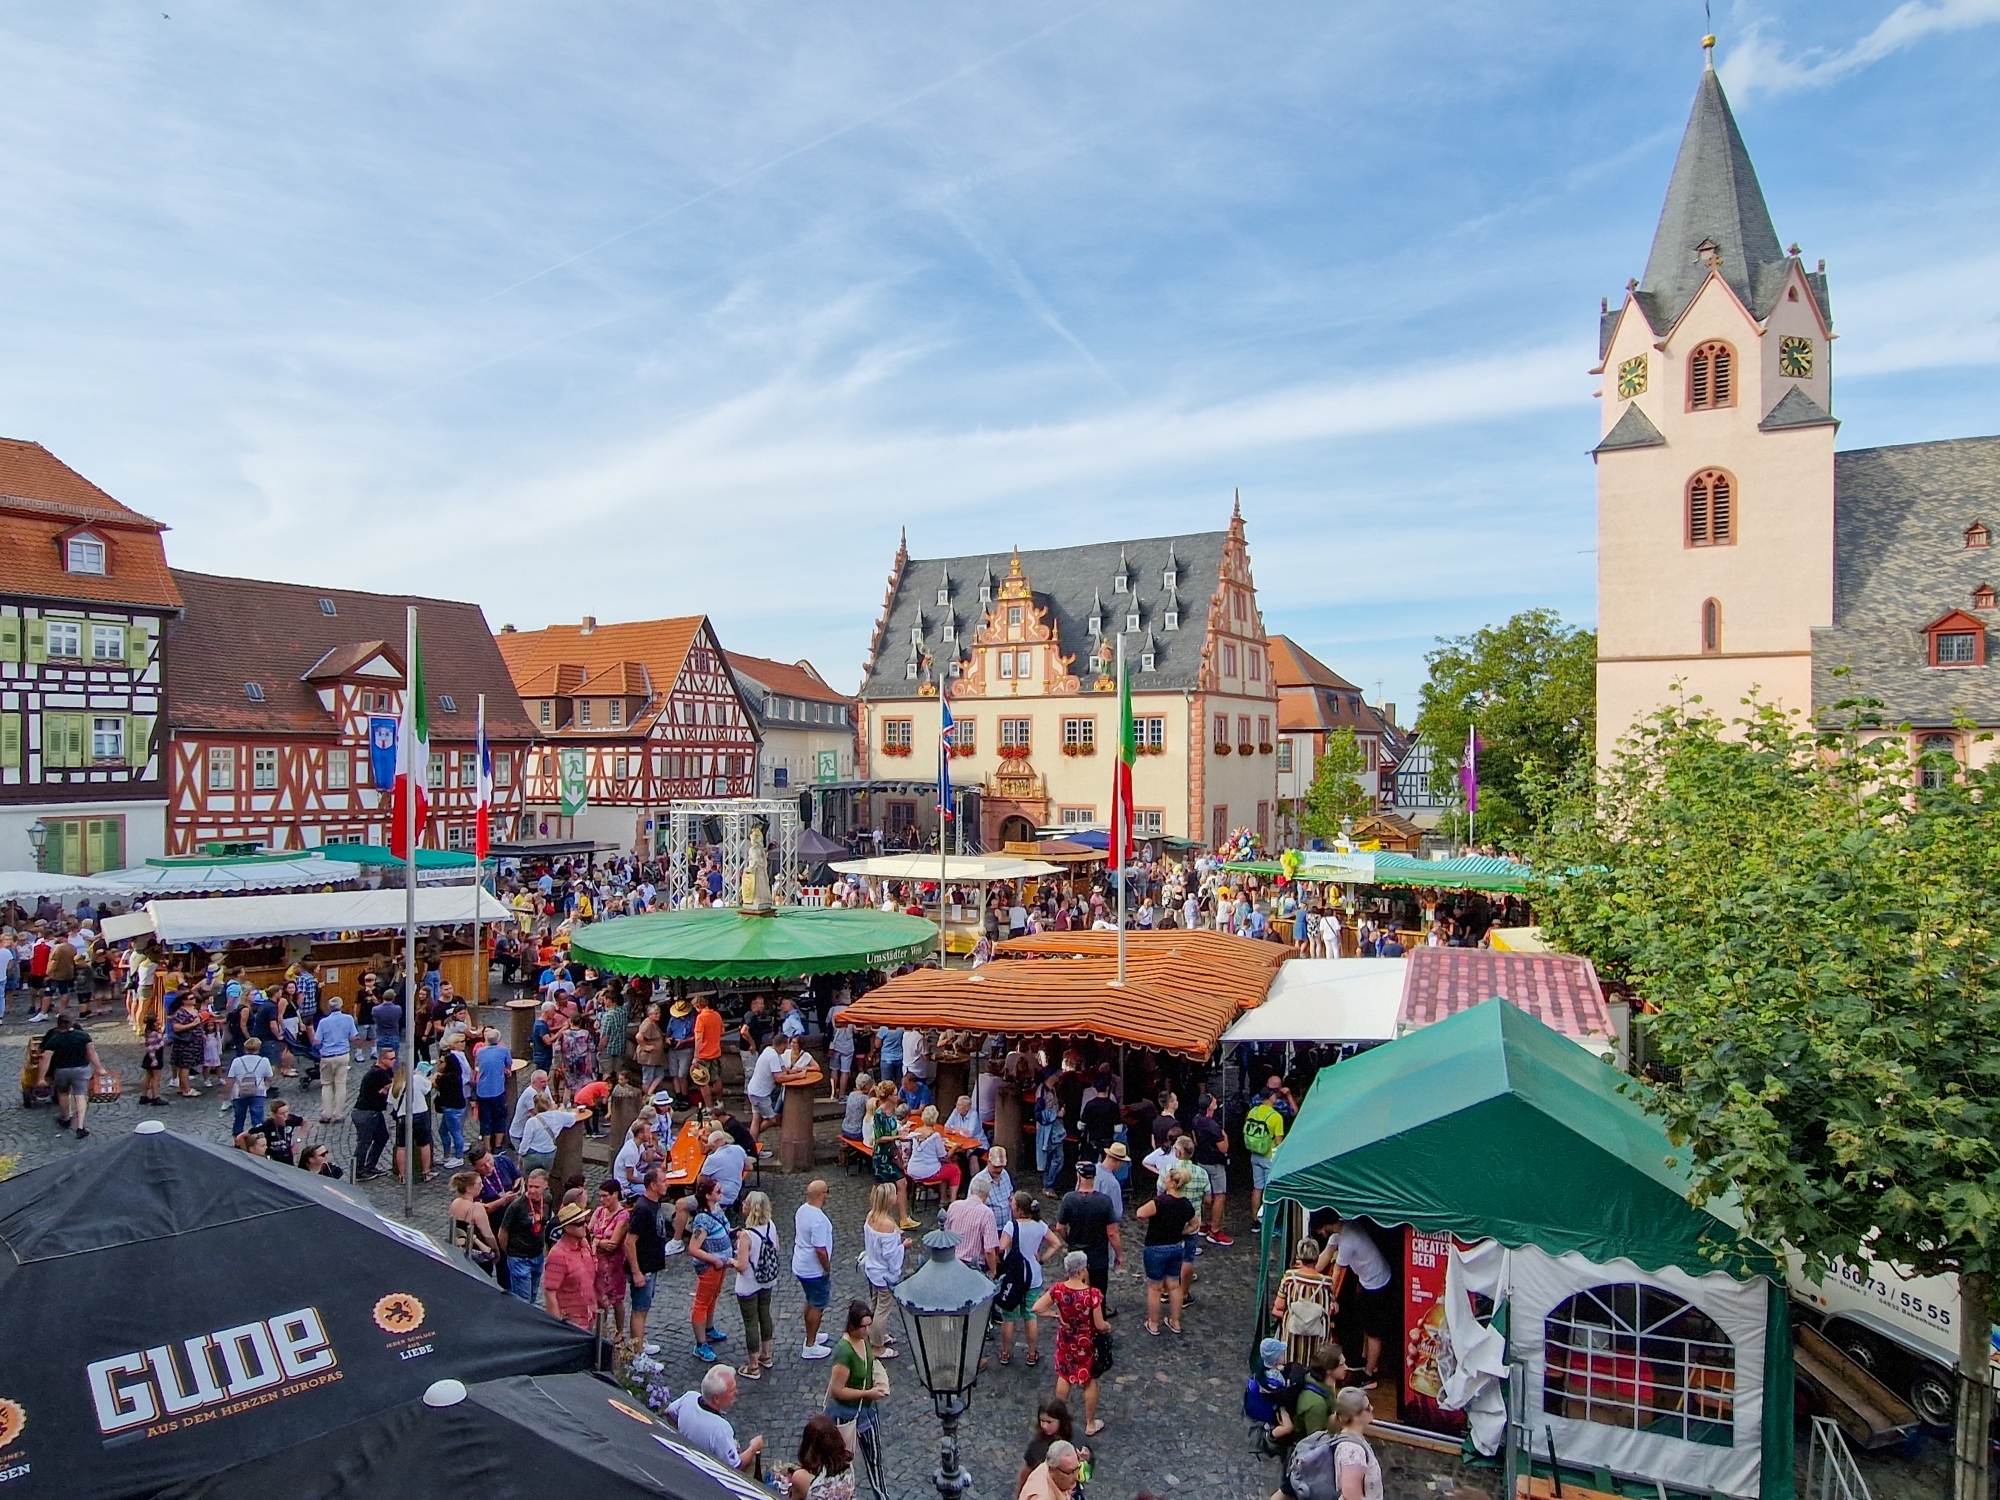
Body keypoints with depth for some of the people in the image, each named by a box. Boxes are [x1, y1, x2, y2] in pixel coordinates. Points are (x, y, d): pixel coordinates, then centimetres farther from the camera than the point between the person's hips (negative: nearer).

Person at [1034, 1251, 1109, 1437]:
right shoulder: (1092, 1294, -31)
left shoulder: (1058, 1289, -20)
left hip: (1065, 1340, 3)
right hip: (1086, 1343, -3)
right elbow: (1100, 1325, -21)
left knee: (1064, 1376, 25)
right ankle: (1090, 1424, 33)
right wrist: (1108, 1327, 0)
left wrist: (1055, 1314, -4)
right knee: (1090, 1381, 18)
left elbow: (1037, 1309, -15)